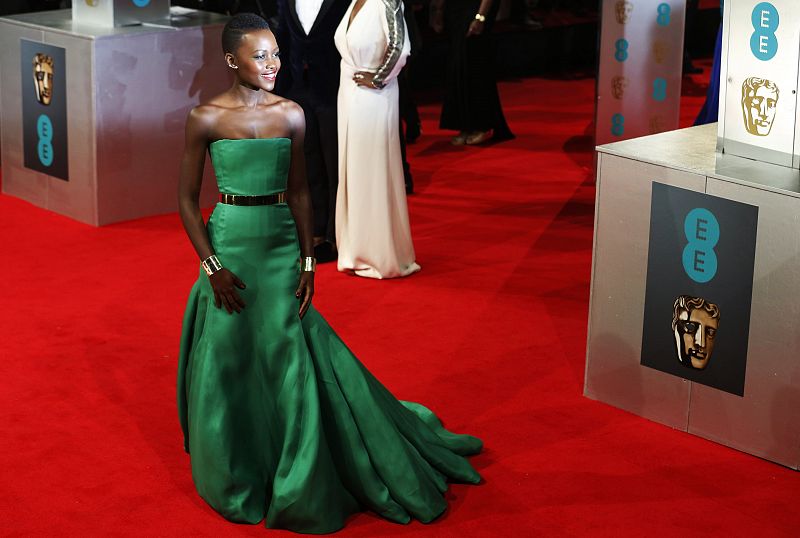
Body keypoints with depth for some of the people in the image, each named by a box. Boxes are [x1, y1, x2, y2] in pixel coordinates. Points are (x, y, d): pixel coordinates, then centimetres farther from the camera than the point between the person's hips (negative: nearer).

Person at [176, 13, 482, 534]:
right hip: (229, 242, -2)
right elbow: (187, 198, -4)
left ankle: (297, 481, 24)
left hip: (282, 245, 2)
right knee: (229, 361, 6)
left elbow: (299, 191, 6)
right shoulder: (206, 118, -8)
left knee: (289, 359, 6)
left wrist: (308, 262, 2)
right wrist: (212, 266, -10)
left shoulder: (291, 114, 0)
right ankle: (237, 479, 25)